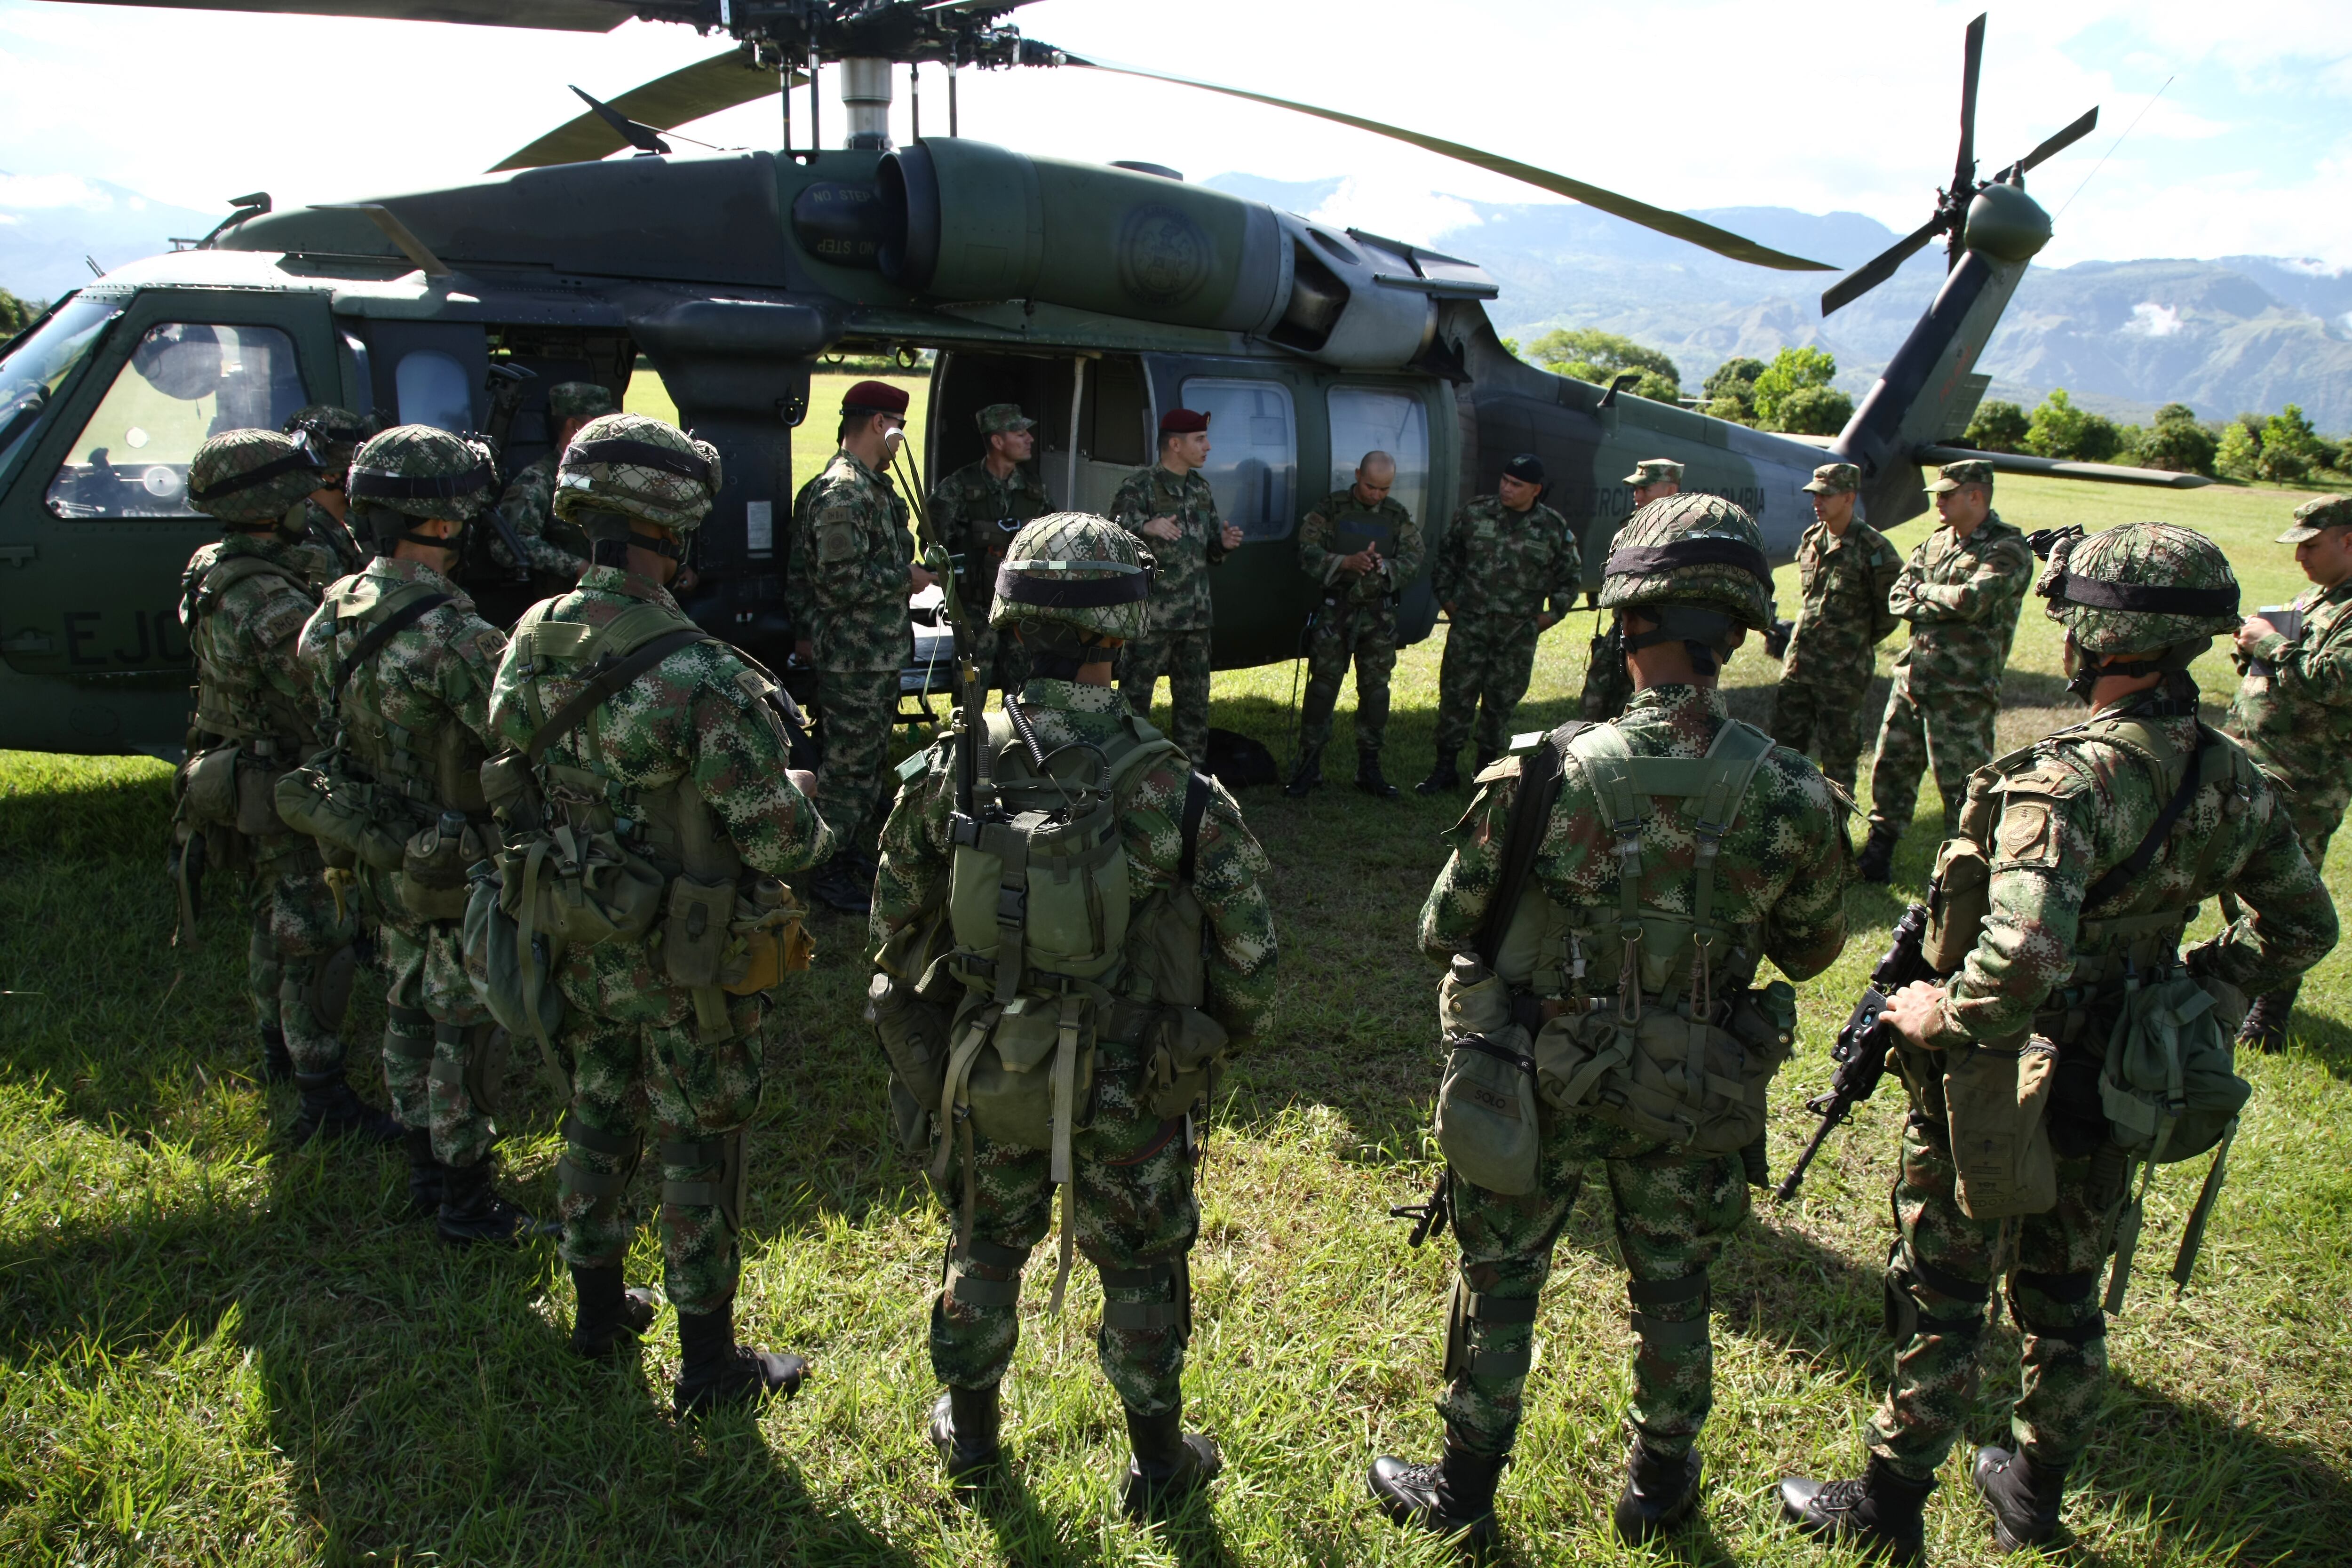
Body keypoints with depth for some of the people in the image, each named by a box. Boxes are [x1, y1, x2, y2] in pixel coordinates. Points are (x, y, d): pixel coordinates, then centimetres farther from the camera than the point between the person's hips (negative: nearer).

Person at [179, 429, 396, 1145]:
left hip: (244, 785, 10)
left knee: (274, 921, 24)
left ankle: (277, 1046, 42)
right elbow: (329, 702, -31)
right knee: (316, 938, -3)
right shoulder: (271, 603, -28)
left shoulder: (211, 573, 4)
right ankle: (325, 1099, 3)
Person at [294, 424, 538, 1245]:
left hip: (382, 860, 8)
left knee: (410, 1015, 21)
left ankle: (425, 1169, 38)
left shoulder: (332, 614, 0)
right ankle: (465, 1199, 19)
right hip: (456, 869, -8)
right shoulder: (451, 636, -28)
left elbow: (326, 729, 10)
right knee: (467, 1032, 6)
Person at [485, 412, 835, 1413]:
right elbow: (783, 842, -25)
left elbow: (507, 792, 7)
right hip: (684, 963, -7)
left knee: (599, 1118, 24)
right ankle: (711, 1365, 25)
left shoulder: (529, 644, -5)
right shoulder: (699, 678, -29)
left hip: (578, 944, 7)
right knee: (701, 1150, 9)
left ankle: (599, 1310, 44)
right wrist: (807, 816, -4)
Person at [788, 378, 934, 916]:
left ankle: (856, 851, 31)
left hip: (880, 653, 10)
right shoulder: (843, 493, -20)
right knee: (848, 765, 0)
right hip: (853, 656, -10)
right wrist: (906, 578, -15)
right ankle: (828, 871, 11)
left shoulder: (872, 485, 13)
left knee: (872, 758, 18)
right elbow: (840, 581, -26)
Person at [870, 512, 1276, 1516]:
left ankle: (969, 1430, 46)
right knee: (1140, 1270, 20)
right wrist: (1218, 1040, 5)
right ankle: (1160, 1463, 39)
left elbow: (897, 926, -3)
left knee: (985, 1247, 26)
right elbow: (1248, 957, -16)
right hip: (1130, 1094, -2)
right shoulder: (1173, 792, -23)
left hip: (986, 1081, 2)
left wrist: (931, 1028, 15)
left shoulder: (951, 770, -15)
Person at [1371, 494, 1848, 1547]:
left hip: (1537, 1084, -2)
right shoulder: (1792, 798, -17)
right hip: (1690, 1101, 2)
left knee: (1499, 1284, 18)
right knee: (1672, 1288, 25)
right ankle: (1662, 1485, 46)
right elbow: (1813, 951, -1)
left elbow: (1446, 934, -13)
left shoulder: (1546, 777, -24)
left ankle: (1464, 1491, 37)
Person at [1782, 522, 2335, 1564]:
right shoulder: (2235, 784, -5)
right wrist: (2179, 986, 15)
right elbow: (2300, 929, 10)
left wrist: (1941, 1018, -23)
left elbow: (2021, 960, -41)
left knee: (1940, 1301, 11)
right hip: (2118, 1097, 7)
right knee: (2066, 1300, 24)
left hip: (2004, 1094, -7)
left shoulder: (2071, 782, -30)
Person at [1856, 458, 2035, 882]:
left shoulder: (2008, 549, -9)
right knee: (1891, 767, 13)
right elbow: (1898, 597, 5)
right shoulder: (1936, 541, 13)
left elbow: (1972, 600, -24)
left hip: (1963, 691, -7)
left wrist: (1924, 591, -7)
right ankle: (1877, 856, 27)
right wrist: (1945, 607, -11)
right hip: (1912, 676, 7)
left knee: (1961, 784, -1)